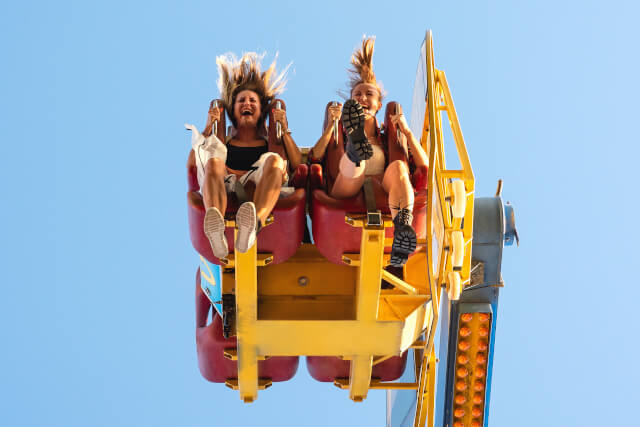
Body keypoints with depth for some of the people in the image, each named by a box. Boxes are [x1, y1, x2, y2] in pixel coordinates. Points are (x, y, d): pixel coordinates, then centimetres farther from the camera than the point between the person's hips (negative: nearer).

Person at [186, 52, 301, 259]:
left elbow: (298, 164, 14)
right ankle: (216, 228, -66)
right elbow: (191, 165, 16)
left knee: (275, 160, -30)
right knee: (212, 162, -31)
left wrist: (284, 130, 11)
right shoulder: (224, 143, 33)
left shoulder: (270, 143, 34)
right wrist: (208, 129, 14)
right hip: (225, 191, 0)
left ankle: (254, 224, -63)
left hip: (260, 192, 0)